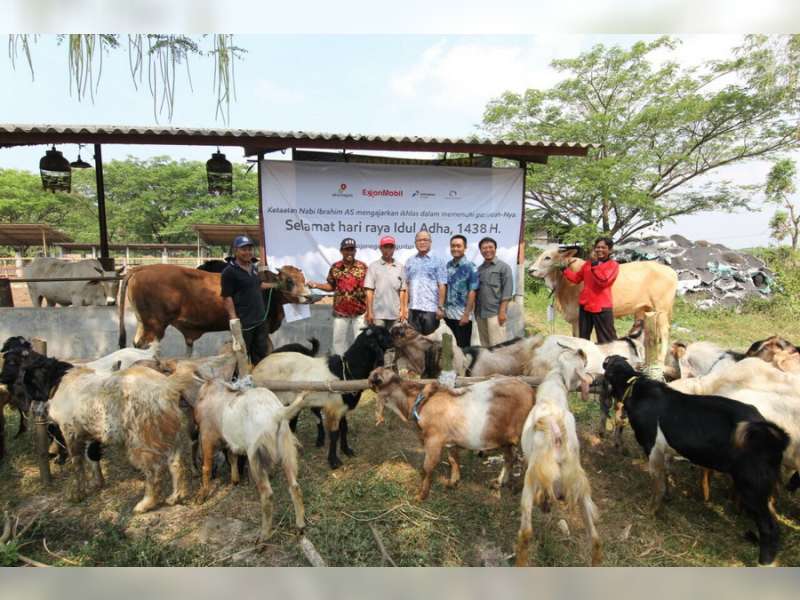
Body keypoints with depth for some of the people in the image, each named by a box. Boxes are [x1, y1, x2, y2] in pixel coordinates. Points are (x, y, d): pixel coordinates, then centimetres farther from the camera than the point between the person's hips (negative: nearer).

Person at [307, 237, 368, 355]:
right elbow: (331, 286, 9)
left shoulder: (362, 267, -3)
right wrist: (315, 285, -4)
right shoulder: (335, 267, 2)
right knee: (338, 340, 11)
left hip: (360, 311, -2)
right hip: (340, 311, 2)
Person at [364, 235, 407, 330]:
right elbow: (369, 291, -1)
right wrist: (369, 312, -6)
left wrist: (403, 310, 4)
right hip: (378, 314, -3)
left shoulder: (400, 267, 10)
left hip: (395, 313, 3)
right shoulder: (373, 266, 3)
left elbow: (402, 291, 10)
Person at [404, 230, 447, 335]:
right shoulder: (409, 262, 12)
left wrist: (440, 307, -10)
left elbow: (441, 286, -3)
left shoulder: (438, 261, 2)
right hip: (413, 308, 3)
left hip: (431, 308, -3)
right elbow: (405, 285, 11)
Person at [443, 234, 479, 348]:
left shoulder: (470, 267, -6)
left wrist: (467, 314, -15)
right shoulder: (447, 266, 8)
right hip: (448, 314, 5)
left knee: (463, 347, 3)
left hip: (462, 315, -5)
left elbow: (472, 292, -10)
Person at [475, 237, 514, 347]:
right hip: (480, 313, 6)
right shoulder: (479, 269, 15)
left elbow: (507, 291, -7)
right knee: (485, 345, 11)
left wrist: (502, 311, -14)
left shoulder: (503, 267, 0)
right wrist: (476, 311, 10)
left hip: (495, 313, -5)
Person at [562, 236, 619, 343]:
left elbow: (603, 280, -20)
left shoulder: (613, 265, -4)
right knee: (583, 339, 16)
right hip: (585, 306, 6)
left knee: (606, 341, 2)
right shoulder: (588, 263, 11)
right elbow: (576, 278, 13)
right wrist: (566, 268, 5)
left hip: (602, 308, -5)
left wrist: (595, 264, -19)